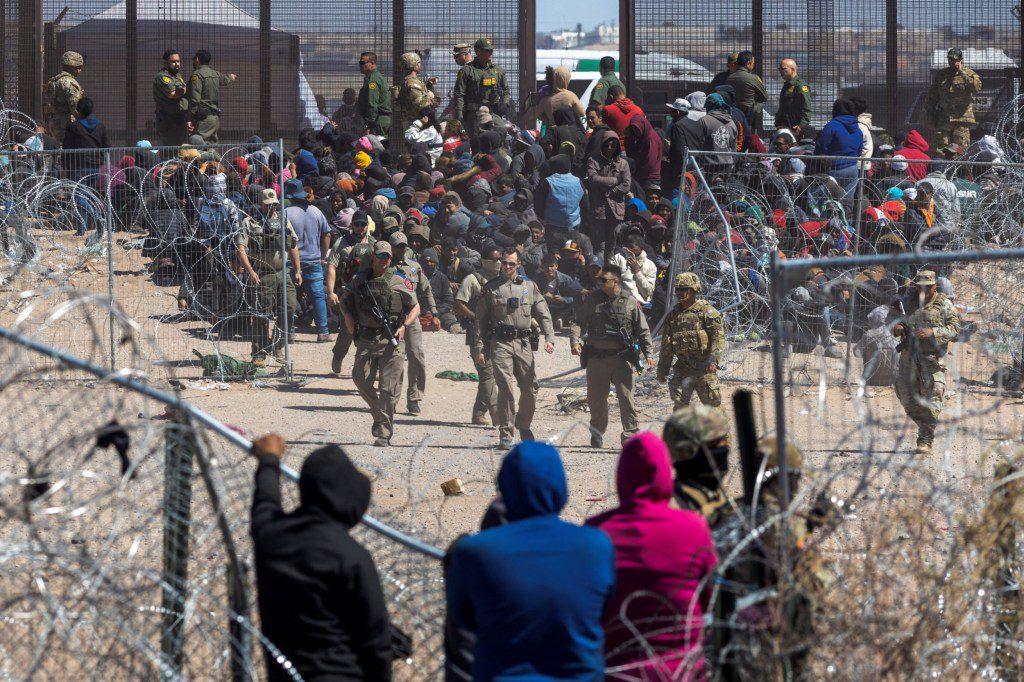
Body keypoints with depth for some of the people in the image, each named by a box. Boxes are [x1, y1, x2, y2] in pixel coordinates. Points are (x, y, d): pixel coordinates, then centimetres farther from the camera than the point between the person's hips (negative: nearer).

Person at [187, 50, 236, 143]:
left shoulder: (197, 75, -10)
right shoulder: (215, 74, 13)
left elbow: (194, 99, -18)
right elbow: (225, 79, 39)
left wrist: (189, 119, -17)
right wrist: (230, 77, 64)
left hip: (204, 118, -8)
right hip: (216, 117, 8)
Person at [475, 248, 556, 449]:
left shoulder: (529, 287, 11)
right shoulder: (491, 288, 6)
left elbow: (544, 314, 11)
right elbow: (481, 320, 7)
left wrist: (549, 338, -3)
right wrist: (481, 349, 1)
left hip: (523, 343, 3)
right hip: (500, 343, -3)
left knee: (530, 388, 4)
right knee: (505, 388, -12)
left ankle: (524, 425, 27)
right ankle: (505, 434, -8)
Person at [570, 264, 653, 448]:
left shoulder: (630, 302, 3)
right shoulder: (592, 300, 6)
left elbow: (643, 330, 7)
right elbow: (578, 323, 7)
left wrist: (649, 353, -1)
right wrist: (575, 341, -12)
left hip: (622, 358, -2)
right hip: (597, 357, 2)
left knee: (626, 397, -10)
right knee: (596, 398, 9)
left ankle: (631, 434, -6)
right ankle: (597, 434, 27)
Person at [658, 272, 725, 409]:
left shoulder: (707, 311, -4)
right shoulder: (673, 315, 13)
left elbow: (718, 337, -12)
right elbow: (666, 346, 19)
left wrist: (714, 361, -24)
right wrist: (662, 369, 17)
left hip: (705, 368, -5)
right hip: (683, 368, 5)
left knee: (712, 403, 2)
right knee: (680, 404, -3)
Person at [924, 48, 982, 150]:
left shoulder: (969, 74, 4)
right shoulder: (940, 75, 14)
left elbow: (977, 87, -18)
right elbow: (931, 98, 19)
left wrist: (962, 72, -15)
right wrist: (931, 117, 11)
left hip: (961, 119, -3)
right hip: (942, 121, 3)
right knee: (940, 150, -1)